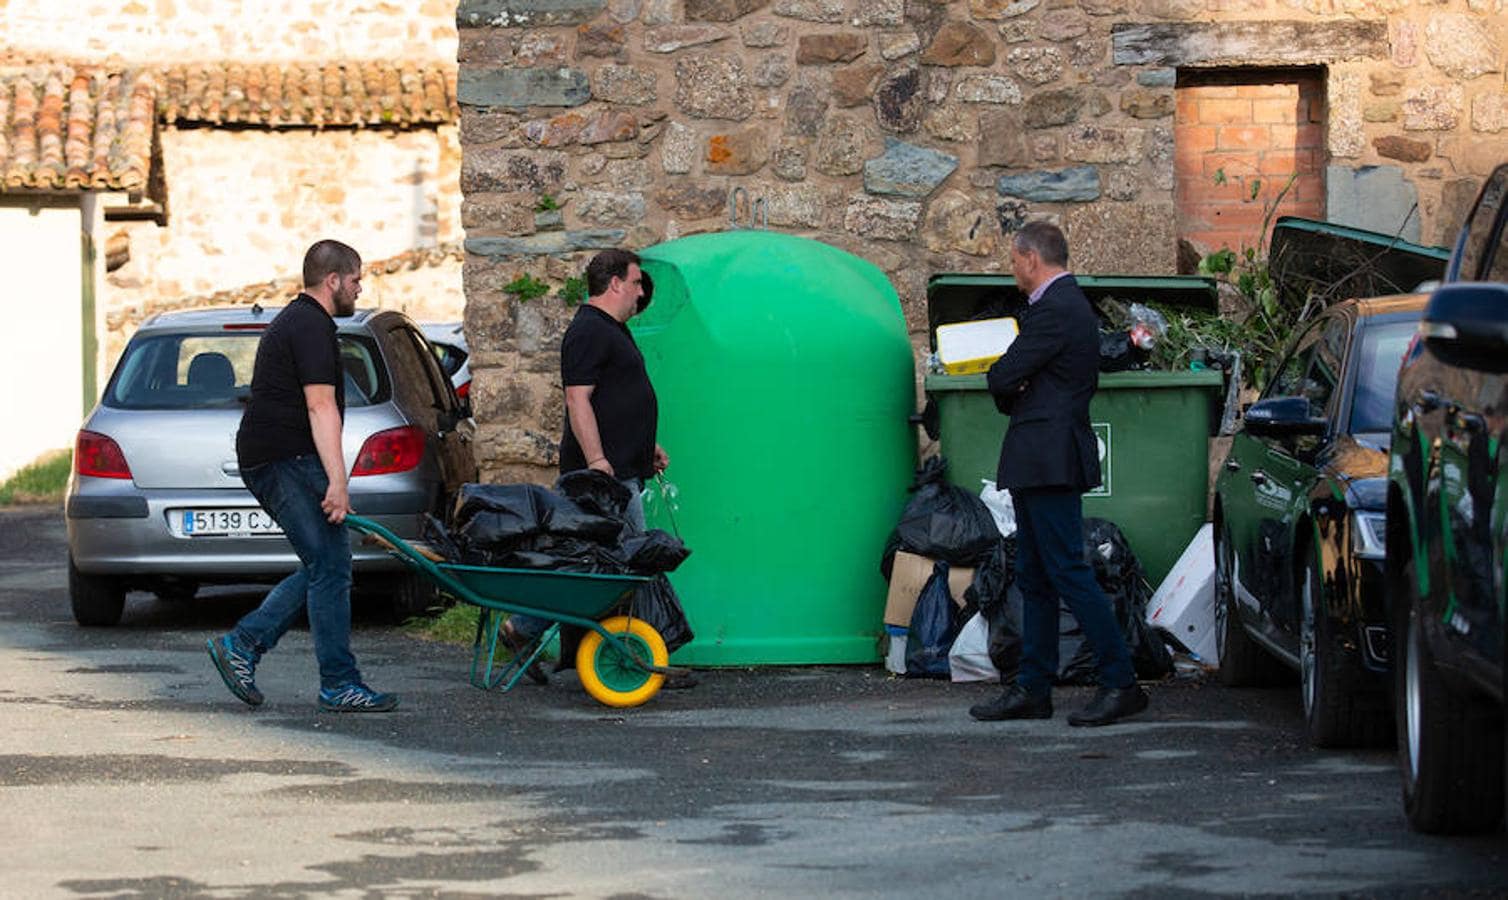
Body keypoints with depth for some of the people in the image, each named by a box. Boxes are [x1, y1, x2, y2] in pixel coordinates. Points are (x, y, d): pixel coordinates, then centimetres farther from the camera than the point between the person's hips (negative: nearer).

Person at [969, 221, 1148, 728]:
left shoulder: (1054, 310, -15)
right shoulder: (1069, 303, 18)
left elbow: (1003, 378, -17)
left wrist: (1006, 395, 6)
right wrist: (1019, 393, 5)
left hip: (1050, 459, -11)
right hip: (1041, 462, 11)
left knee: (1067, 571, -11)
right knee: (1034, 577, 12)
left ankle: (1120, 682, -10)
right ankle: (1032, 689, 15)